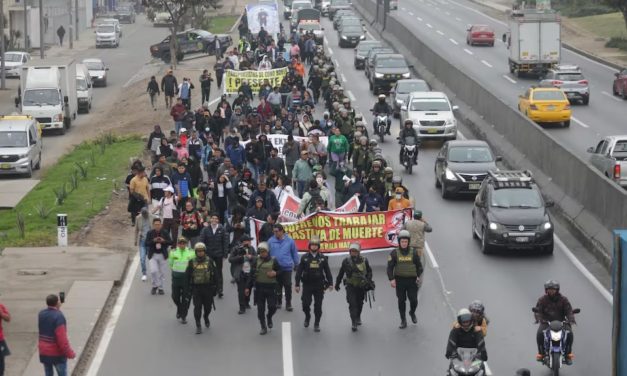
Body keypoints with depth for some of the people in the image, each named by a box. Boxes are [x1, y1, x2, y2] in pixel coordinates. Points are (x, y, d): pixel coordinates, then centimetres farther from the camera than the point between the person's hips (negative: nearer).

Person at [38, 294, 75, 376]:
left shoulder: (41, 314, 1)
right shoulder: (58, 316, -22)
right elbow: (62, 338, -25)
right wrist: (70, 353, -16)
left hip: (44, 352, 6)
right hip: (56, 353, -6)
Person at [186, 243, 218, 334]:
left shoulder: (209, 261, 1)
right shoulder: (192, 262, 0)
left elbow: (215, 275, 5)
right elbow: (187, 275, 6)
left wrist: (214, 287, 2)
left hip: (208, 288, 1)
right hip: (196, 288, -1)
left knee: (208, 306, 9)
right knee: (197, 307, -5)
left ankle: (206, 317, 41)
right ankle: (198, 326, 0)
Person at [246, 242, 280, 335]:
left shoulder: (273, 261, -2)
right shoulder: (256, 261, 2)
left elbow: (280, 271, 9)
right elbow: (251, 275, 5)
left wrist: (275, 273, -14)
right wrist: (248, 287, 3)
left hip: (271, 288, -1)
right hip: (259, 287, 1)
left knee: (272, 307, -4)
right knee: (260, 309, 3)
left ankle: (269, 317, 30)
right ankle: (263, 327, 15)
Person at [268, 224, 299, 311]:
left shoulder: (289, 241, -4)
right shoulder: (271, 241, -4)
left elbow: (295, 253, 5)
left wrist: (296, 265, 9)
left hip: (287, 267, -1)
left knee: (288, 286, 1)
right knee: (277, 287, 13)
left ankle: (288, 304, 10)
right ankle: (278, 302, 28)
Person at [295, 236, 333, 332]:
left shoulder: (323, 258, 3)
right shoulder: (305, 258, 0)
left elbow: (327, 271, 6)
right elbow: (299, 271, 0)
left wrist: (330, 283, 2)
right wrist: (297, 284, -4)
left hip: (319, 285, 0)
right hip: (307, 285, 0)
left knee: (318, 306, 2)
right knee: (305, 304, -2)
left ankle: (316, 324, 13)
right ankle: (307, 317, 28)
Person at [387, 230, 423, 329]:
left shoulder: (413, 253, 2)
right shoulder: (394, 253, -1)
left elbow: (419, 266, 10)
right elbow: (390, 267, -3)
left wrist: (418, 276, -3)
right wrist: (391, 279, -14)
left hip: (412, 280, 0)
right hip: (399, 281, 0)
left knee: (414, 300, -1)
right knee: (401, 301, 5)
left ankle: (412, 313, 31)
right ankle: (403, 321, 16)